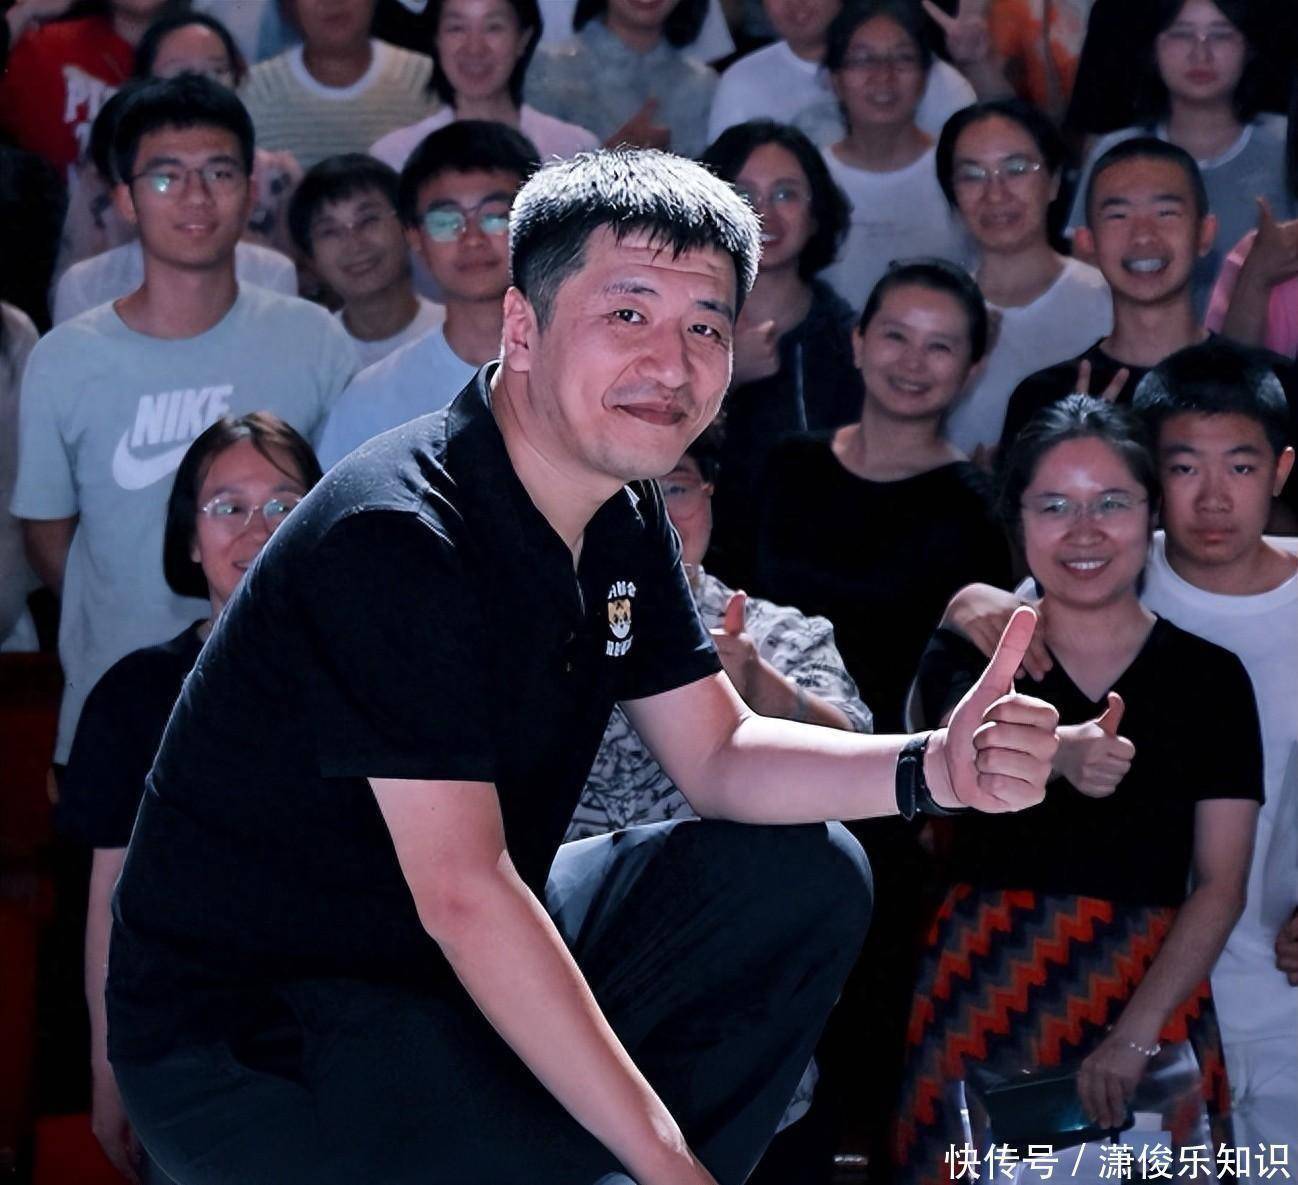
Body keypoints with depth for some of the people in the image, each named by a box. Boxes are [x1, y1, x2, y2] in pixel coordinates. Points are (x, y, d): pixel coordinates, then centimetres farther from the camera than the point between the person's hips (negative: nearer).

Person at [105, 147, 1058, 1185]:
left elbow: (719, 757, 9)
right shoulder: (398, 535, -25)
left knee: (809, 882, 2)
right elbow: (462, 895, -28)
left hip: (469, 965, 9)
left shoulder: (623, 517, 4)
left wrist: (932, 771, -12)